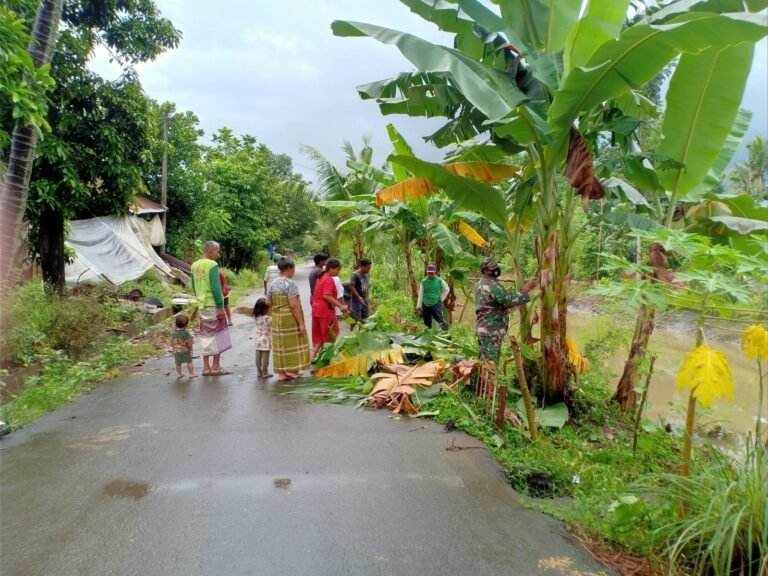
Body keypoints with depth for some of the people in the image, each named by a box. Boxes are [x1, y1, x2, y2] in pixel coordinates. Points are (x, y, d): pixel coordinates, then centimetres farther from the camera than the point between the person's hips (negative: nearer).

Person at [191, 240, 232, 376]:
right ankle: (216, 367, 4)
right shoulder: (212, 265, -13)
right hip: (213, 305, -7)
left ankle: (206, 367, 15)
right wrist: (221, 306, -15)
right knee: (217, 334, 2)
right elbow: (215, 287, -18)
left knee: (206, 335, 12)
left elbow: (194, 287, 17)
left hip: (202, 305, 7)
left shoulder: (194, 266, 12)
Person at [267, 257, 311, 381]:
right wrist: (301, 323, -19)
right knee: (292, 343, 6)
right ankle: (291, 370, 13)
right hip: (290, 319, -7)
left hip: (277, 319, 7)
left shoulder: (273, 284, 7)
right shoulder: (290, 283, -15)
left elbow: (268, 303, 8)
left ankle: (282, 372, 16)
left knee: (281, 344, 11)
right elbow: (294, 305, -21)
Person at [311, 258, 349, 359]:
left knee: (319, 336, 15)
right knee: (332, 336, 1)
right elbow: (327, 296, -25)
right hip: (326, 311, -9)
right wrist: (341, 306, -28)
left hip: (316, 310, 9)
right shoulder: (330, 280, -15)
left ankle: (313, 356, 14)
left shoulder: (321, 278, 15)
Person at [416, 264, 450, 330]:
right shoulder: (423, 281, -2)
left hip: (436, 304, -2)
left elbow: (447, 289, 7)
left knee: (439, 318, -20)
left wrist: (441, 299, 2)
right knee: (427, 322, 9)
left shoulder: (440, 281, -4)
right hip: (425, 305, 2)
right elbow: (421, 293, -3)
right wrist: (418, 305, -7)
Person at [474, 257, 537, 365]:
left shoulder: (481, 283, 14)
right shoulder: (492, 285, -19)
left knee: (484, 361, 17)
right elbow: (510, 300, -22)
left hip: (485, 328, 10)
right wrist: (527, 288, -16)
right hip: (491, 330, -10)